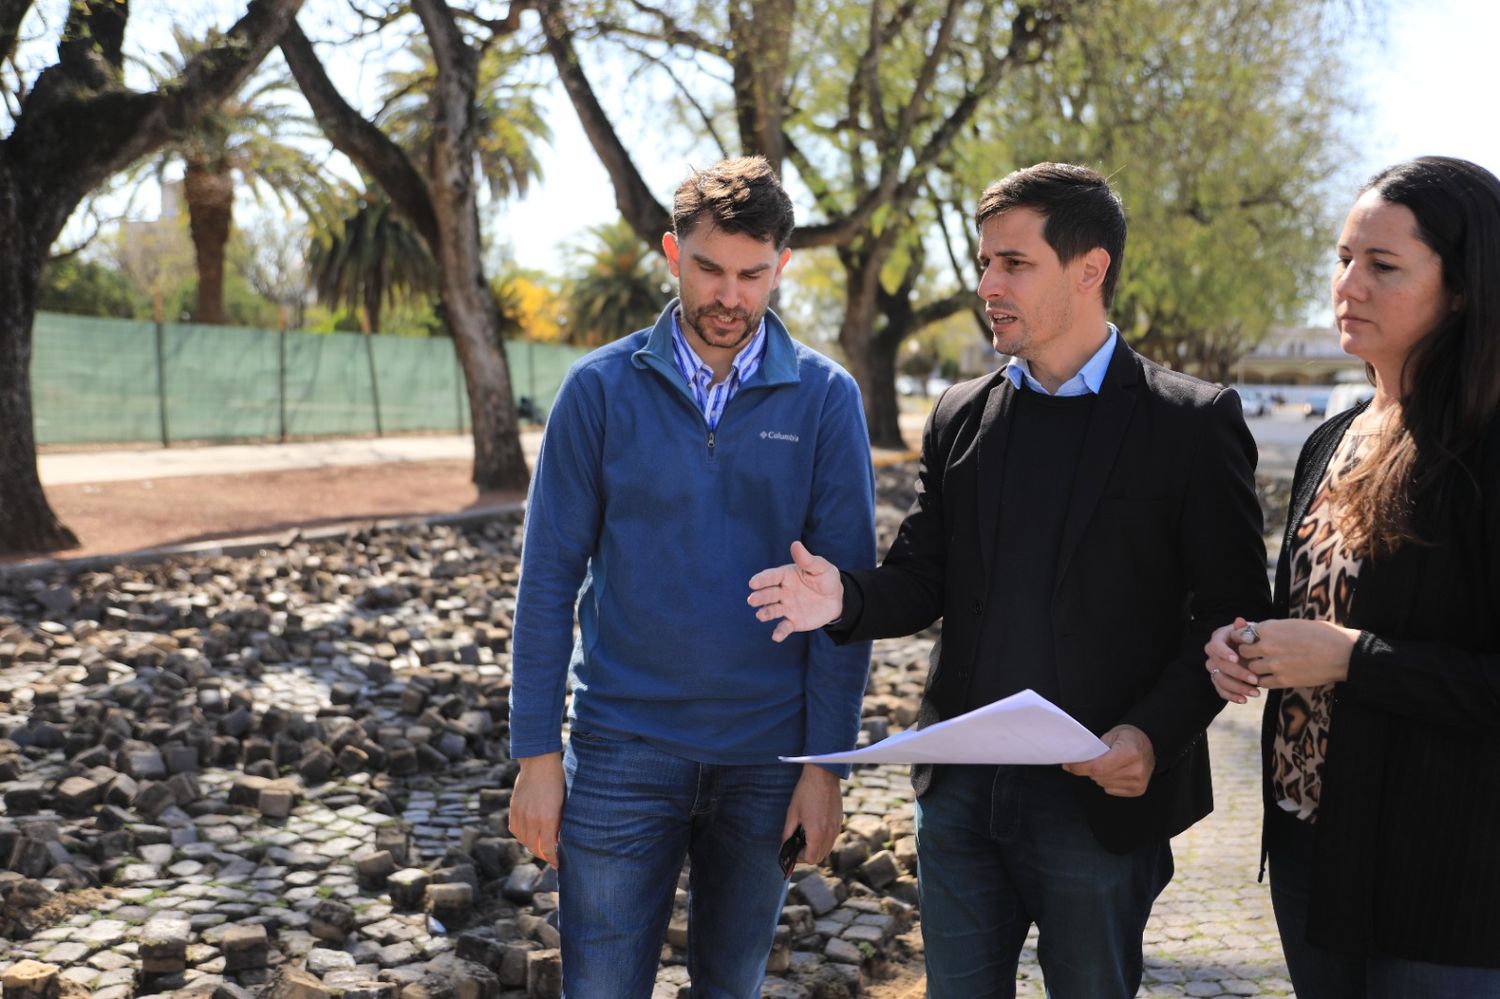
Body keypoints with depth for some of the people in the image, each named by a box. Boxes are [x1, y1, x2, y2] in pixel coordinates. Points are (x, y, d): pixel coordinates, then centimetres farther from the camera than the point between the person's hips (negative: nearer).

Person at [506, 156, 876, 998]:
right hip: (623, 744, -1)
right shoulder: (602, 388, -3)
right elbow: (550, 574, -1)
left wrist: (827, 762, -5)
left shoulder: (825, 398, -3)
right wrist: (536, 753, -4)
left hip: (766, 755, 1)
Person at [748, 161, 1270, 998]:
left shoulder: (1193, 422, -7)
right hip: (961, 788, 4)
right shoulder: (960, 416, 8)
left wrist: (1155, 733, -22)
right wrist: (847, 597, -13)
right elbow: (924, 579, 9)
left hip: (1100, 798, -4)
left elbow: (1232, 612, -8)